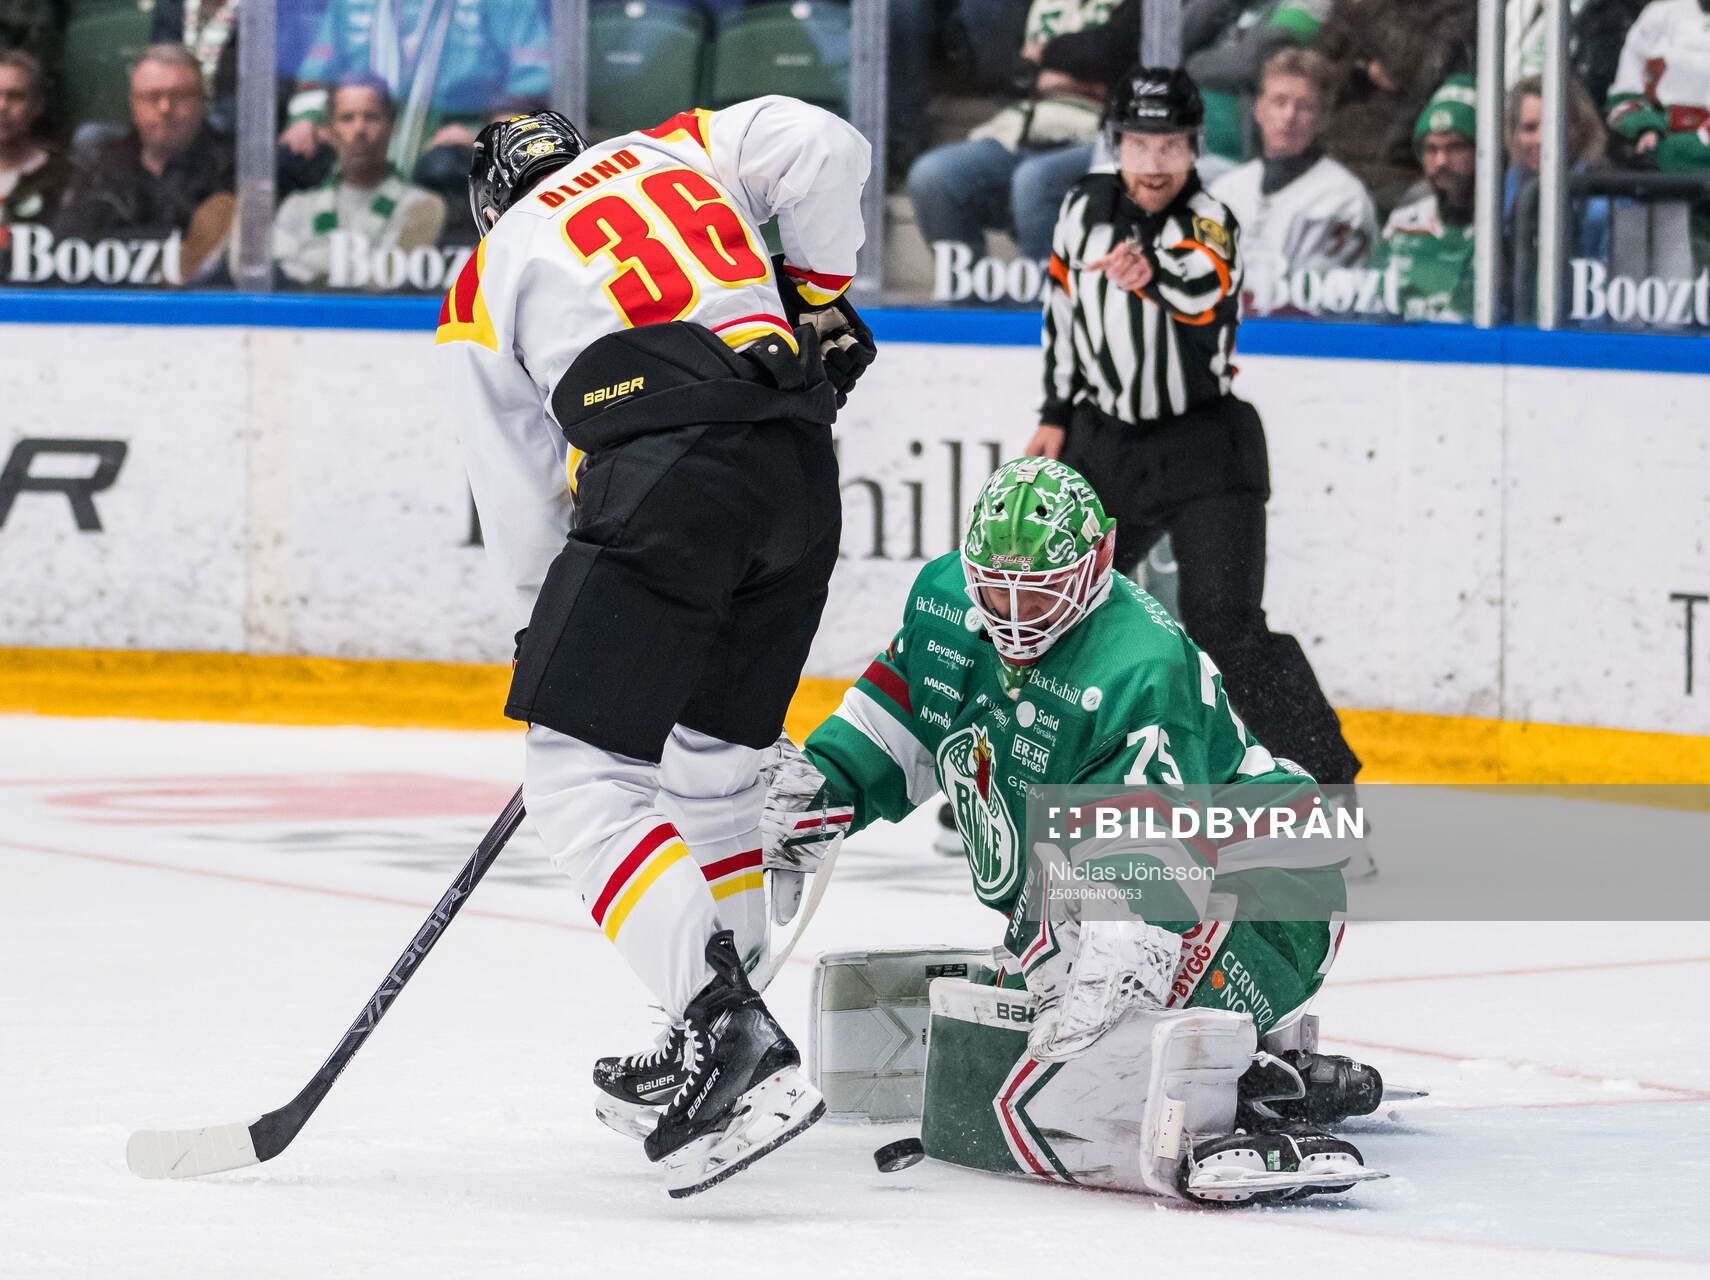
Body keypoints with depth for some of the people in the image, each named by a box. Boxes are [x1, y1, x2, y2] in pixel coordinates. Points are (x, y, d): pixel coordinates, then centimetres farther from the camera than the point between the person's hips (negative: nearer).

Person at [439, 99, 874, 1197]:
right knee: (715, 763, 22)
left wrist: (555, 625, 31)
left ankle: (734, 1037, -21)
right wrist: (820, 297, 21)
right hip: (800, 466, 5)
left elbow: (518, 498, 20)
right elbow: (823, 148, 10)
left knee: (582, 779, -5)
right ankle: (722, 1044, 31)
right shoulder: (678, 151, 28)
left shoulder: (488, 283, 20)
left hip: (664, 477, -5)